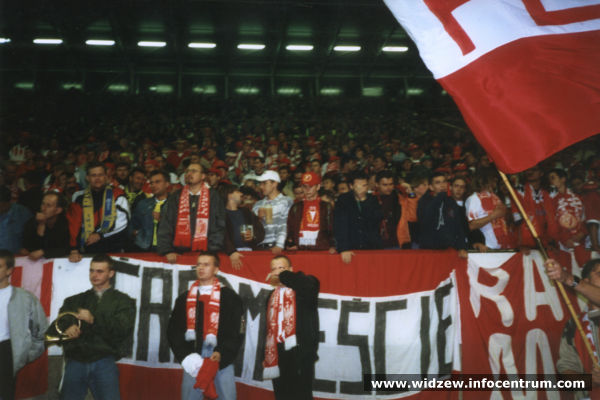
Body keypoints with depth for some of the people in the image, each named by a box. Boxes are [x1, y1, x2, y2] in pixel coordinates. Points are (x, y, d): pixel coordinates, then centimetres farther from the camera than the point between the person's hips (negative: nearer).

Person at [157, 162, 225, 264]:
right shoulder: (175, 197, 9)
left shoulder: (213, 197, 5)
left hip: (204, 254, -1)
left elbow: (219, 227, 1)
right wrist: (167, 251, -9)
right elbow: (165, 227, 4)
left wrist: (212, 252, -10)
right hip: (179, 253, 1)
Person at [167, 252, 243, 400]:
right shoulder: (184, 298, 13)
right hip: (192, 362, 3)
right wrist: (185, 356, -7)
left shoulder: (229, 297, 3)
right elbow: (173, 330, 8)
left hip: (222, 360, -3)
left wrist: (222, 353, -16)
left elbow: (235, 331, -2)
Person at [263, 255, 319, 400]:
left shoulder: (302, 288, 2)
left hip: (300, 351, -6)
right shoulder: (272, 296, 19)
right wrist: (267, 357, 15)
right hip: (278, 354, 6)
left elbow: (311, 285, -25)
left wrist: (283, 275, -19)